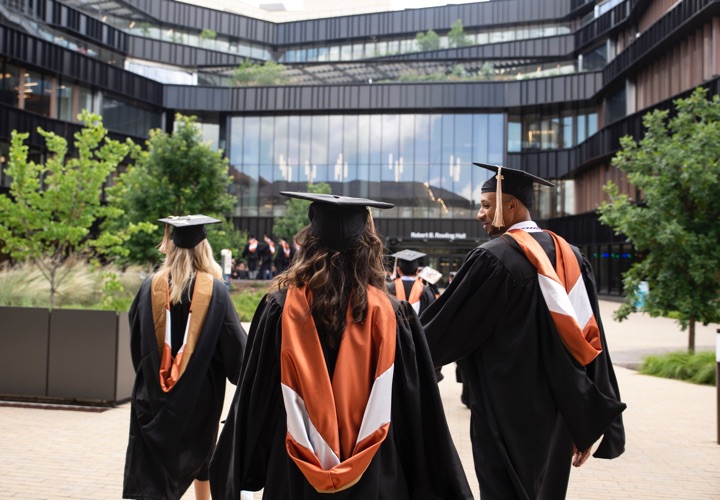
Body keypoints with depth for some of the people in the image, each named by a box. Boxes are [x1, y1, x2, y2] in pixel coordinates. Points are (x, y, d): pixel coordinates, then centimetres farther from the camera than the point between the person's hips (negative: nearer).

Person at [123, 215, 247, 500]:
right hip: (201, 392, 0)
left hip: (154, 393, 0)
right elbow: (235, 343, -7)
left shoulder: (151, 287, -4)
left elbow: (136, 342, 7)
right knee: (199, 450, 24)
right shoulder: (215, 290, -9)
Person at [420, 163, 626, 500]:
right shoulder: (569, 255, 6)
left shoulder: (493, 258, -15)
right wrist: (588, 424, 11)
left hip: (507, 413, -7)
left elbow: (448, 329, -11)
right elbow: (590, 339, 6)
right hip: (557, 410, 7)